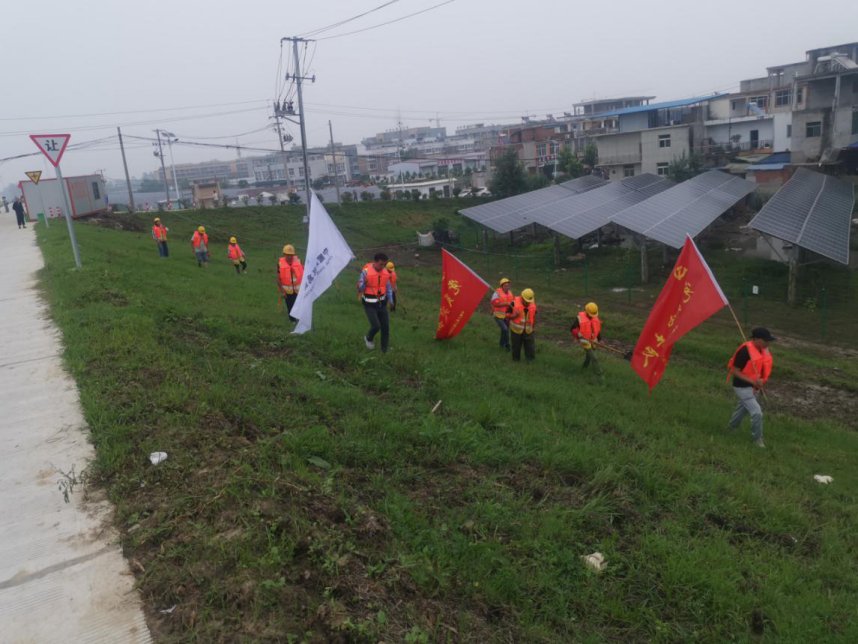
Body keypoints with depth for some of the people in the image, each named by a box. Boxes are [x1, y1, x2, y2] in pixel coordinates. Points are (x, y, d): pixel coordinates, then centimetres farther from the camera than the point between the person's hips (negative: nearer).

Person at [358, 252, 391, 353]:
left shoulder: (385, 272, -1)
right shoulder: (366, 271, -17)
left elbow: (388, 287, 13)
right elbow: (360, 288, -13)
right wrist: (360, 286, -36)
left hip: (382, 303, 5)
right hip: (369, 304, -5)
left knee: (385, 326, 4)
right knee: (376, 326, -13)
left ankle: (385, 350, 19)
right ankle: (368, 338, 22)